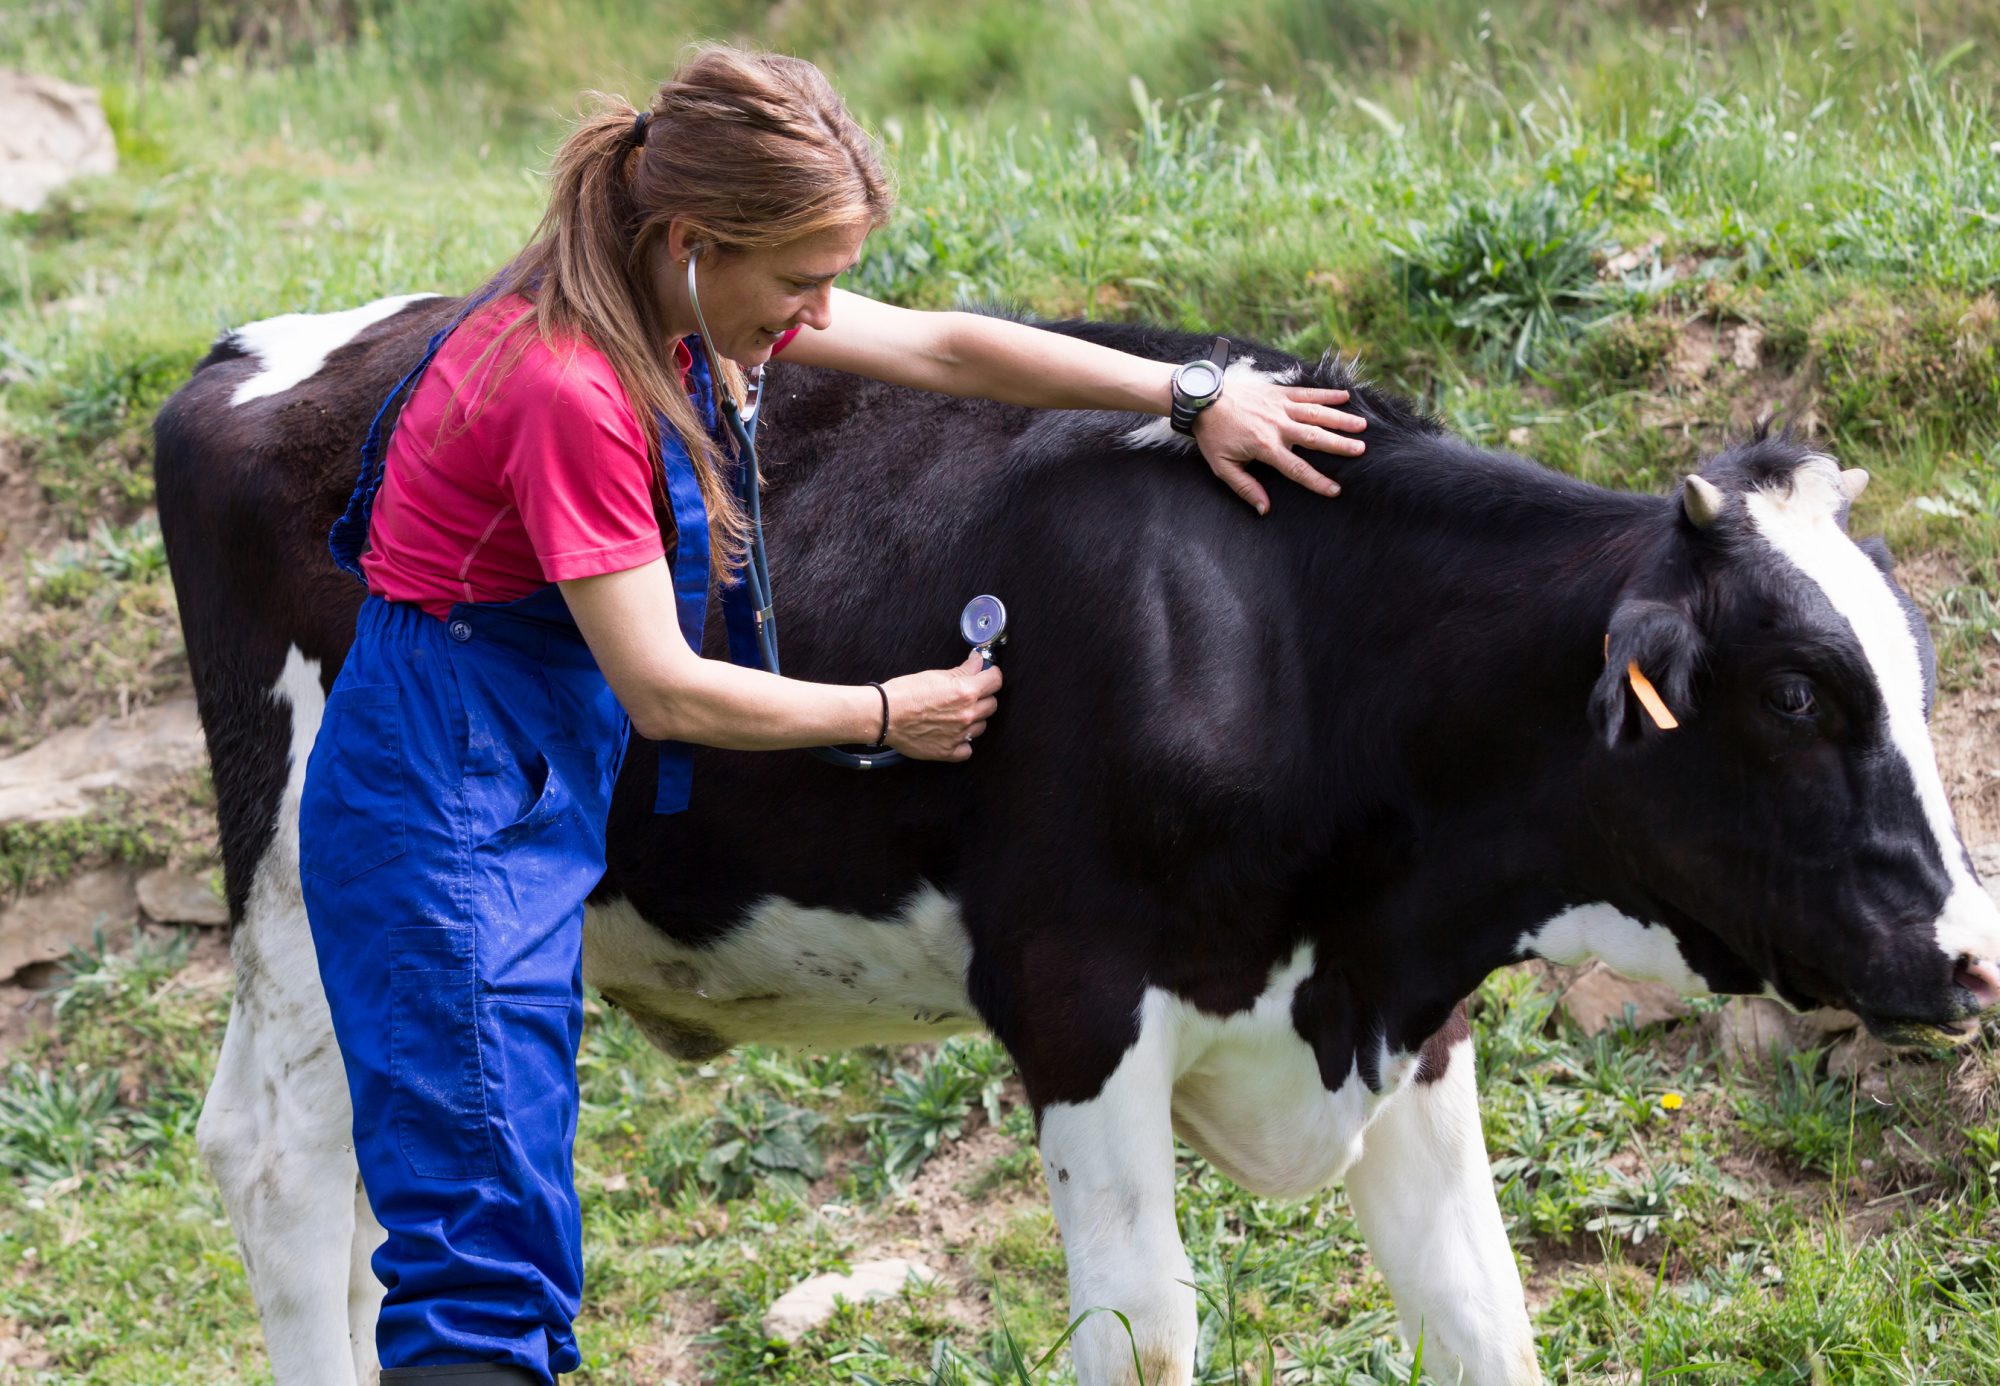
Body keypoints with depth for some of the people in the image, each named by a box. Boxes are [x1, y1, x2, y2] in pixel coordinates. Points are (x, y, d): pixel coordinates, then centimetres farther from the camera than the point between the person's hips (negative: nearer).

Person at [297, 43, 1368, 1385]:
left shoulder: (668, 312, 4)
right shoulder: (573, 388, -23)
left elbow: (942, 346, 12)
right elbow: (664, 692, -18)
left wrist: (1192, 397, 10)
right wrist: (888, 714, -5)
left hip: (528, 806, 10)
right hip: (443, 805, -10)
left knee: (517, 1239, 11)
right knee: (485, 1257, -11)